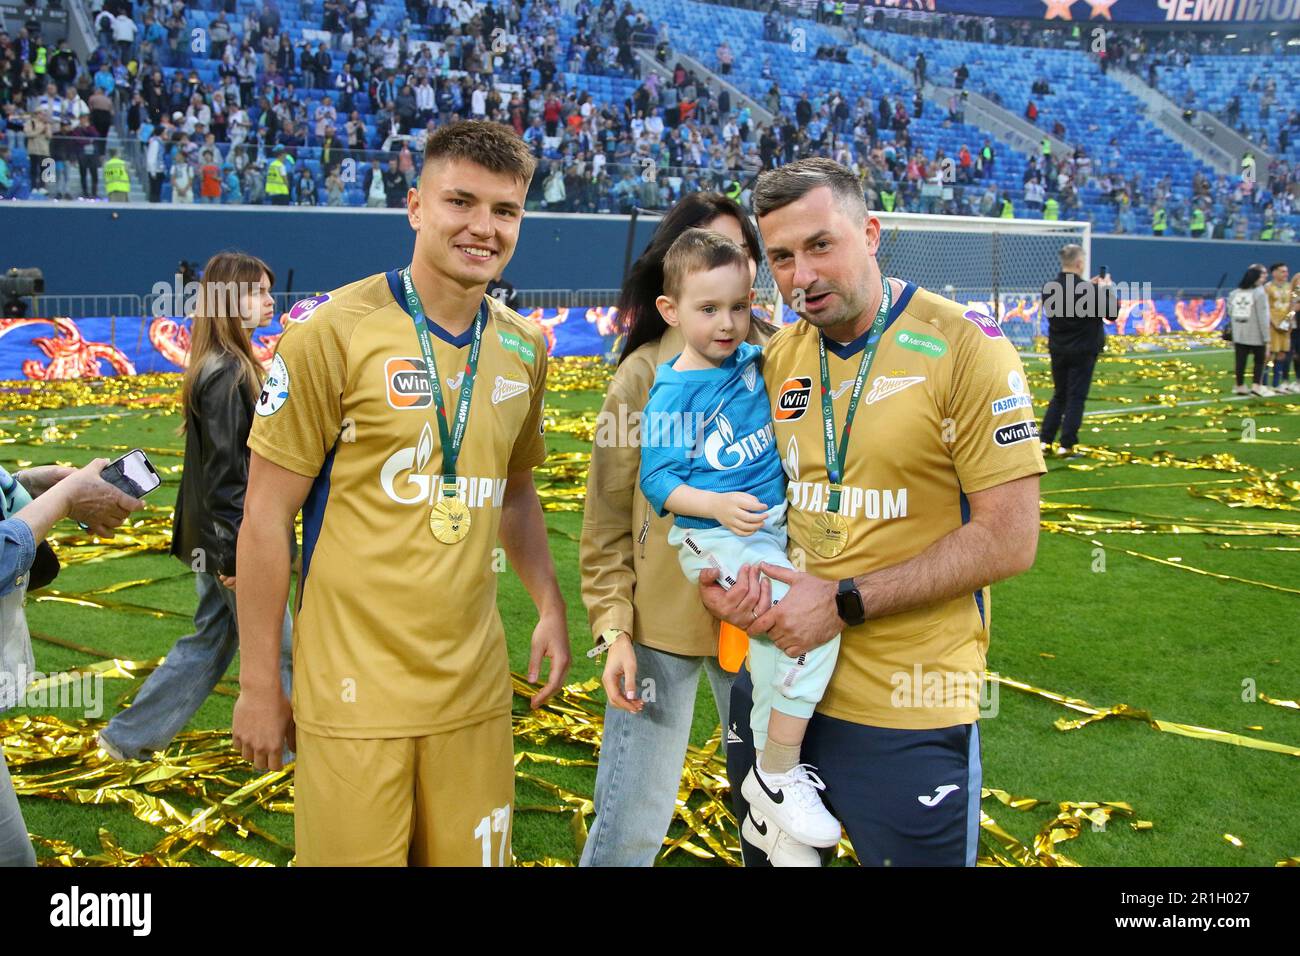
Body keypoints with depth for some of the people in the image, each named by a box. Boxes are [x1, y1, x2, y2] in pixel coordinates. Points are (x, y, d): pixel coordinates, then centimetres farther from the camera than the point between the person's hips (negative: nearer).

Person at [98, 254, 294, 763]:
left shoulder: (226, 365, 11)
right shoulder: (227, 374, -20)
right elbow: (224, 471, -22)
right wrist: (236, 553, -20)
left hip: (216, 538, 10)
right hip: (230, 540, -10)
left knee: (210, 640, 18)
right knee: (275, 646, 5)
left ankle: (128, 736, 24)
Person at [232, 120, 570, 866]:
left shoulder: (523, 347, 6)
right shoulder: (333, 329, -11)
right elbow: (267, 513, -7)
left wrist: (550, 606, 6)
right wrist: (259, 685, -5)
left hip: (475, 687, 5)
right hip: (355, 692, -5)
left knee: (472, 857, 13)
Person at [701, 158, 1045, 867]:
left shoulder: (962, 345, -12)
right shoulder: (776, 358, 5)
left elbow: (1009, 539, -15)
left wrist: (844, 602, -18)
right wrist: (727, 579, -6)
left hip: (908, 718, -5)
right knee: (771, 853, 20)